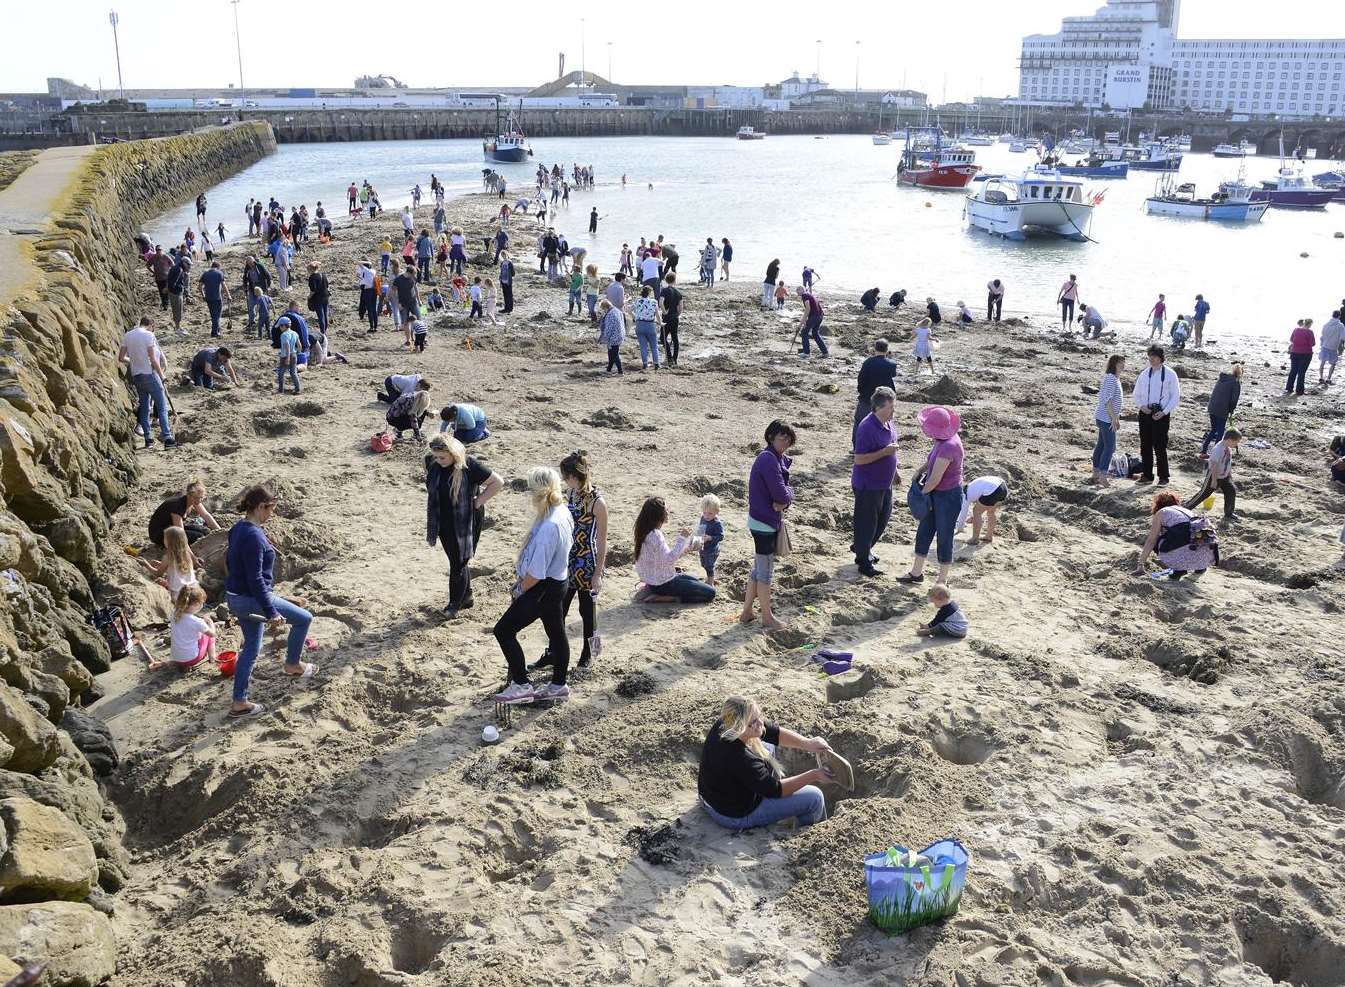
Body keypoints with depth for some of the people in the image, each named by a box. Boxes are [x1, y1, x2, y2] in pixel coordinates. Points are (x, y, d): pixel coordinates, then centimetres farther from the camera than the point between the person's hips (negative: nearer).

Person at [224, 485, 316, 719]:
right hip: (252, 600, -10)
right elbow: (256, 579, -26)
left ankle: (239, 704, 23)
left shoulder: (238, 528, 6)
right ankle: (292, 665, 26)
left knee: (251, 648, 19)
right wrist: (271, 613, -23)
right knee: (304, 618, 7)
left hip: (235, 598, 10)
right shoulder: (254, 536, -24)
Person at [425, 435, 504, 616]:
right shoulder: (432, 462, -5)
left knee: (459, 563, 2)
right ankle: (466, 597, 33)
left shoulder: (469, 466, -22)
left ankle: (455, 604, 18)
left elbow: (498, 482, -17)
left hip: (465, 522, -6)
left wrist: (478, 501, -15)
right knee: (456, 561, 17)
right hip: (443, 523, 6)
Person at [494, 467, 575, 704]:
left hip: (544, 589, -10)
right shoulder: (563, 512, -3)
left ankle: (521, 685, 6)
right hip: (559, 580, 10)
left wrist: (521, 590, -8)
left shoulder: (548, 527, -32)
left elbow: (537, 572, -26)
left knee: (504, 630, -1)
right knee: (556, 633, 21)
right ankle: (558, 685, 36)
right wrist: (523, 579, 13)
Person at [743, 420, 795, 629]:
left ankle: (747, 612, 26)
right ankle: (767, 618, 12)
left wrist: (784, 501, -13)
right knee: (765, 570, 1)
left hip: (769, 520, 10)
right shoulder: (768, 459, -20)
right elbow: (781, 492, -24)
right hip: (764, 523, -10)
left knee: (758, 568, 17)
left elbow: (787, 490, 7)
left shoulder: (779, 459, 11)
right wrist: (787, 496, -3)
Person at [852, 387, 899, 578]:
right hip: (868, 485, -9)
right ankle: (864, 562, 18)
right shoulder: (867, 428, -26)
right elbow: (859, 459, -26)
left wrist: (894, 470, 21)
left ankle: (862, 548, 41)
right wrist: (885, 452, -30)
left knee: (883, 518, 21)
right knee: (867, 522, 4)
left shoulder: (888, 423, 2)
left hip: (885, 482, 9)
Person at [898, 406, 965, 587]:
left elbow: (935, 479, -23)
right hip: (936, 495, 9)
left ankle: (942, 582, 21)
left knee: (944, 539, 6)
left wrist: (923, 492, -6)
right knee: (923, 533, 19)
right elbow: (932, 459, 19)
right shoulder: (945, 439, -2)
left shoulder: (948, 447, -30)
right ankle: (916, 572, 35)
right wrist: (921, 471, 4)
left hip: (948, 497, -9)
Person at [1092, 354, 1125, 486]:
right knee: (1110, 446, -10)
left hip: (1103, 417, 10)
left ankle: (1096, 474, 20)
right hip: (1106, 417, -10)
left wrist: (1116, 418, 21)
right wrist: (1114, 418, -21)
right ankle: (1102, 476, -10)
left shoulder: (1115, 378, 16)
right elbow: (1107, 399, -22)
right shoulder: (1110, 377, -16)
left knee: (1101, 445, 13)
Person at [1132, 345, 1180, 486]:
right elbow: (1136, 394, 14)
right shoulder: (1144, 374, 7)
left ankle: (1163, 477, 4)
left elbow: (1176, 396, -1)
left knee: (1160, 447, -5)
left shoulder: (1170, 375, -3)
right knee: (1145, 446, 6)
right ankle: (1147, 475, 16)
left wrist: (1164, 412, -11)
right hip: (1145, 413, 4)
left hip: (1161, 415, -4)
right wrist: (1141, 406, -4)